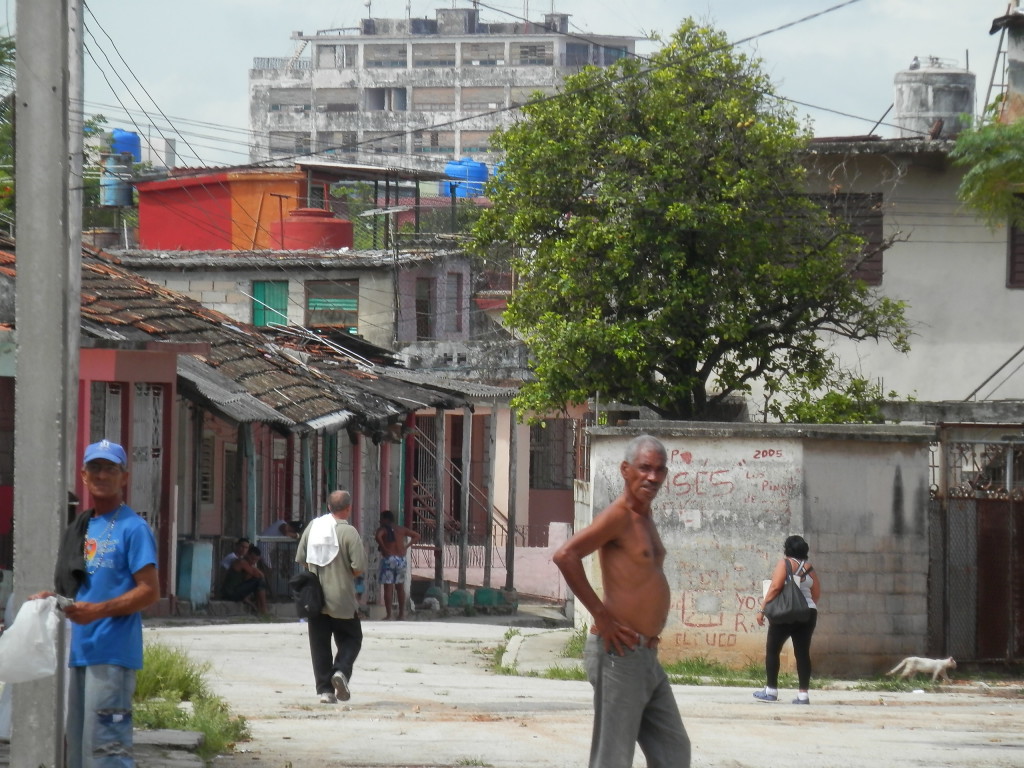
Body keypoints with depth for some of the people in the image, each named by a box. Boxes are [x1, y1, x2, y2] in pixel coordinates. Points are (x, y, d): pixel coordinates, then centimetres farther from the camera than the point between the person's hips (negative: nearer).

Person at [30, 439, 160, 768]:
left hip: (113, 654, -9)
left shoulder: (133, 528, -7)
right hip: (81, 651, 9)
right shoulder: (83, 528, 18)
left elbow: (149, 592, -13)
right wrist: (54, 597, 7)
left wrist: (98, 610, -23)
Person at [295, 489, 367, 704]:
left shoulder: (313, 527, 2)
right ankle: (341, 671, -13)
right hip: (341, 598, -4)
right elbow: (359, 567, -16)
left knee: (319, 644, 8)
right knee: (351, 638, 11)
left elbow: (300, 559, 8)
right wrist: (348, 573, 6)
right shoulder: (348, 532, -13)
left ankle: (324, 689, 4)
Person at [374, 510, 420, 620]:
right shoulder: (401, 529, 11)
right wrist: (406, 546, 11)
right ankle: (401, 613, 15)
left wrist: (382, 548, -13)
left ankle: (388, 614, -7)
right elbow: (417, 536, 16)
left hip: (388, 559, -5)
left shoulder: (383, 529, -4)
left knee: (388, 587, -4)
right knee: (400, 587, 13)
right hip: (401, 559, 5)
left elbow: (378, 536, -27)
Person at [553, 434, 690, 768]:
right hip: (619, 653, -10)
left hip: (645, 657, 10)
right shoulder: (619, 515, -13)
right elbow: (565, 555, -27)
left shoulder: (644, 515, 16)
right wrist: (601, 615, -21)